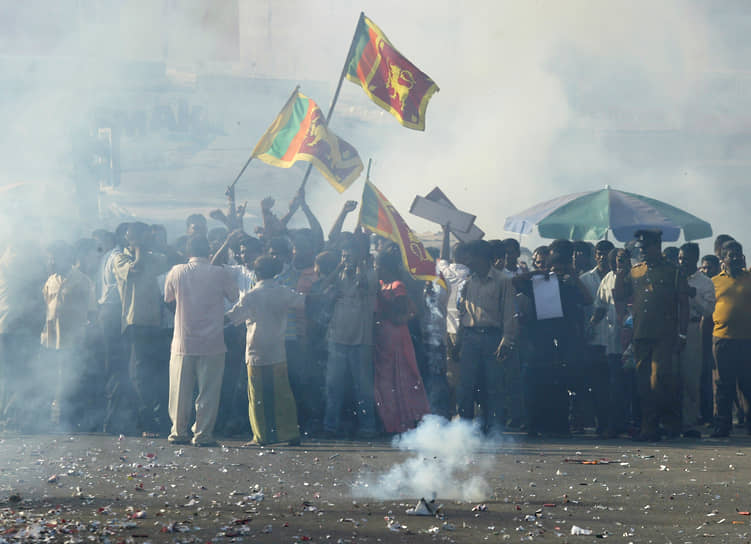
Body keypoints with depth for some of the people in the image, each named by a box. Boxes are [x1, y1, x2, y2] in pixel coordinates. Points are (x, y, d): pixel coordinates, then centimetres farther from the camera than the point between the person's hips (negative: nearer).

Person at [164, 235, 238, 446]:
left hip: (183, 342, 2)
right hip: (212, 342, -2)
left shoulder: (177, 272, -1)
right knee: (208, 391, 2)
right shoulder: (220, 274, -6)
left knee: (180, 390, 11)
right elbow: (236, 297, 6)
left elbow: (168, 298, 15)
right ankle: (202, 434, 0)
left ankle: (178, 432, 14)